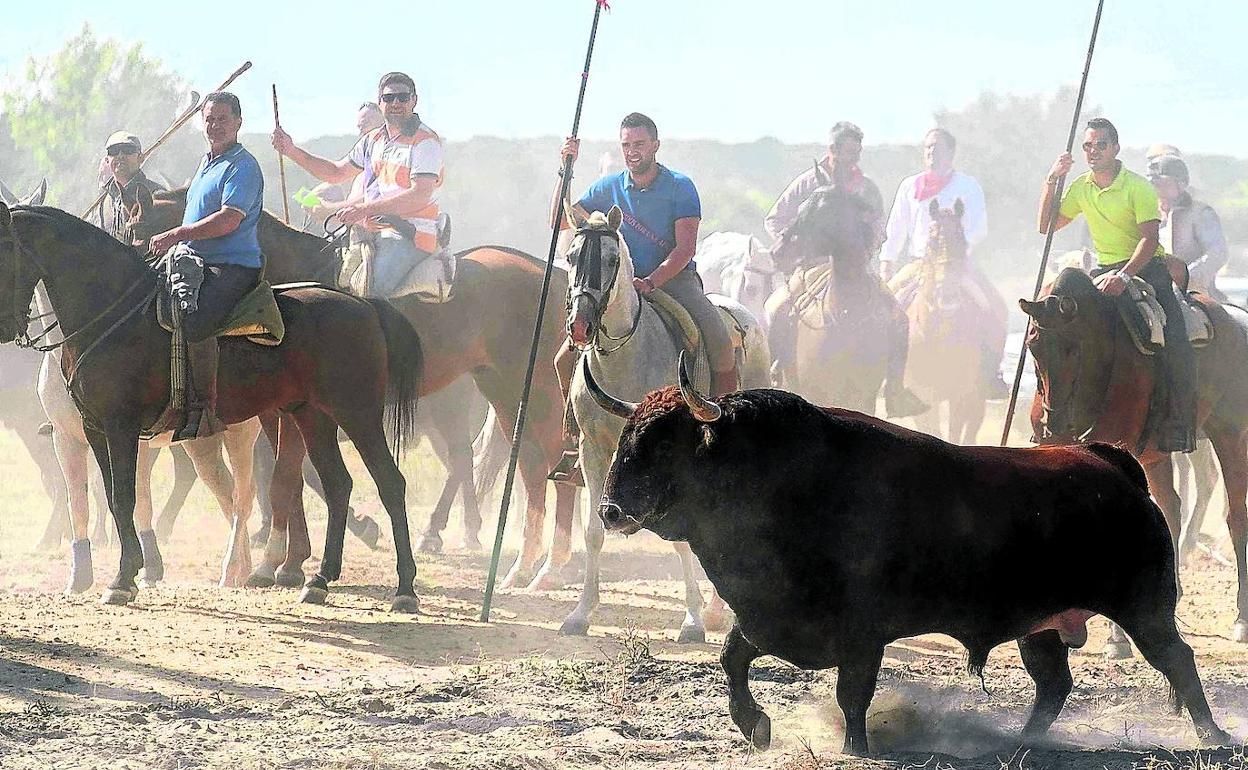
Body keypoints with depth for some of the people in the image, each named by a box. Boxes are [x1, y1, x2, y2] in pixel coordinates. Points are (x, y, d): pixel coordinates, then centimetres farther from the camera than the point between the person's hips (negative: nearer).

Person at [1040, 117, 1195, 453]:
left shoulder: (1138, 187, -12)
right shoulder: (1081, 188, 6)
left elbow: (1149, 239, -20)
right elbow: (1047, 226, 10)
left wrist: (1124, 276, -34)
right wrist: (1051, 181, -1)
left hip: (1146, 267, -6)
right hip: (1104, 271, 6)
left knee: (1174, 344, -22)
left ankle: (1179, 423, -15)